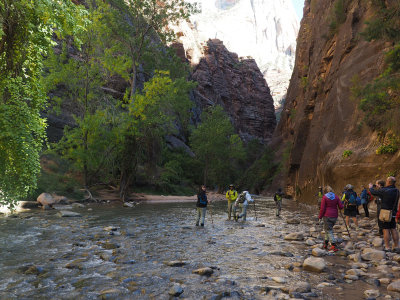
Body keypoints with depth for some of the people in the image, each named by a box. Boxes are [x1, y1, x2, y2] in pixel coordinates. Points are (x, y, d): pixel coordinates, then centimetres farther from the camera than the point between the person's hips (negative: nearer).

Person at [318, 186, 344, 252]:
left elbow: (322, 208, -10)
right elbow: (341, 207, 1)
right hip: (334, 216, 5)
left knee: (329, 231, -1)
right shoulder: (336, 197, 4)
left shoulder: (324, 197, -8)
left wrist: (320, 216, 0)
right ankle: (326, 243, 25)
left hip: (327, 216, -5)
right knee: (326, 228, 21)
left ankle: (334, 246, -9)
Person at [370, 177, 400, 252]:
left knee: (386, 230, -2)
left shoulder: (384, 190, -17)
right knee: (393, 229, 11)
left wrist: (371, 187, 17)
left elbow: (374, 192, -3)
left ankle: (387, 248, -1)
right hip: (393, 213, 6)